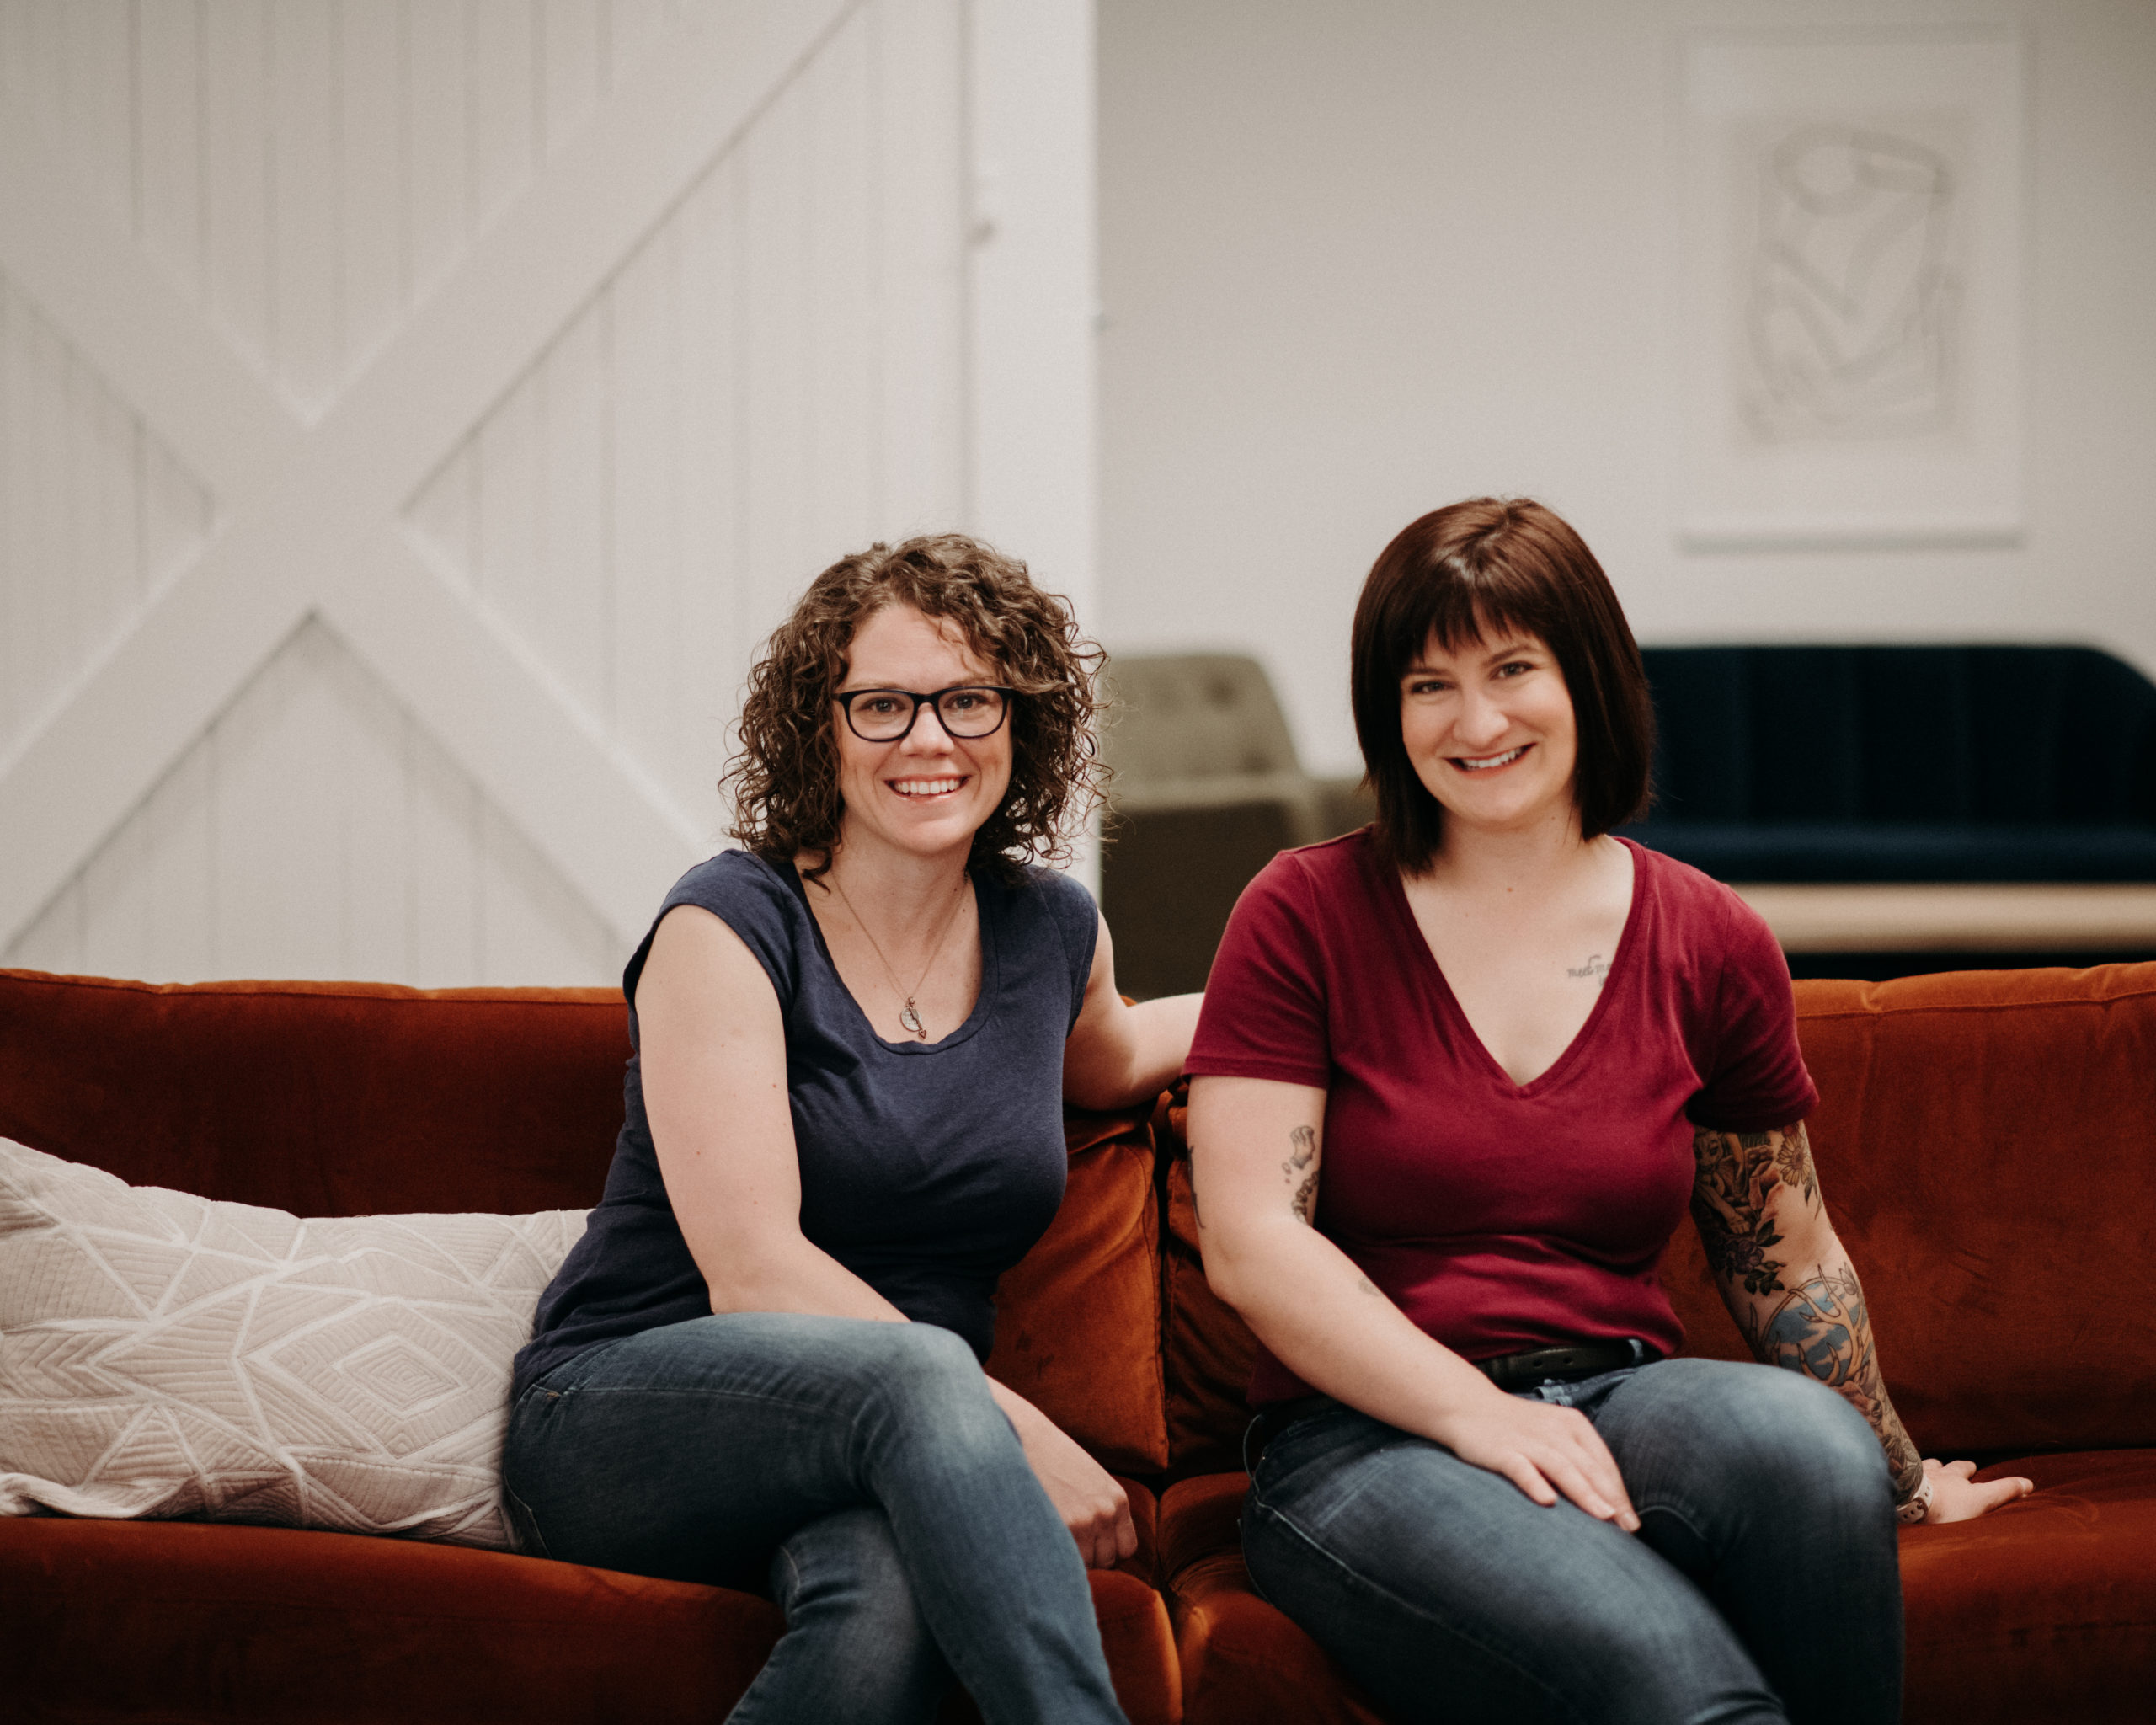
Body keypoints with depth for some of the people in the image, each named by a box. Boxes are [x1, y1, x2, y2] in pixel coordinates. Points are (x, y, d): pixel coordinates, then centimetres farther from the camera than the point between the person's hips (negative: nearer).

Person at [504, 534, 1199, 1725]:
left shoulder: (1052, 932, 11)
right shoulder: (731, 924, -6)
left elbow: (1101, 1064, 38)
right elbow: (754, 1271, -16)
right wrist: (1017, 1433, -22)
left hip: (894, 1453, 4)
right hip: (620, 1423, -3)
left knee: (890, 1604, -38)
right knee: (917, 1371, -39)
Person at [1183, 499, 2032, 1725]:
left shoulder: (1713, 945, 10)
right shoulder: (1305, 917, 2)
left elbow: (1789, 1262, 22)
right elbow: (1250, 1243, -6)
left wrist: (1894, 1480, 27)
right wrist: (1475, 1415, -16)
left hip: (1627, 1402, 4)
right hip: (1367, 1436, -4)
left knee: (1809, 1441, -33)